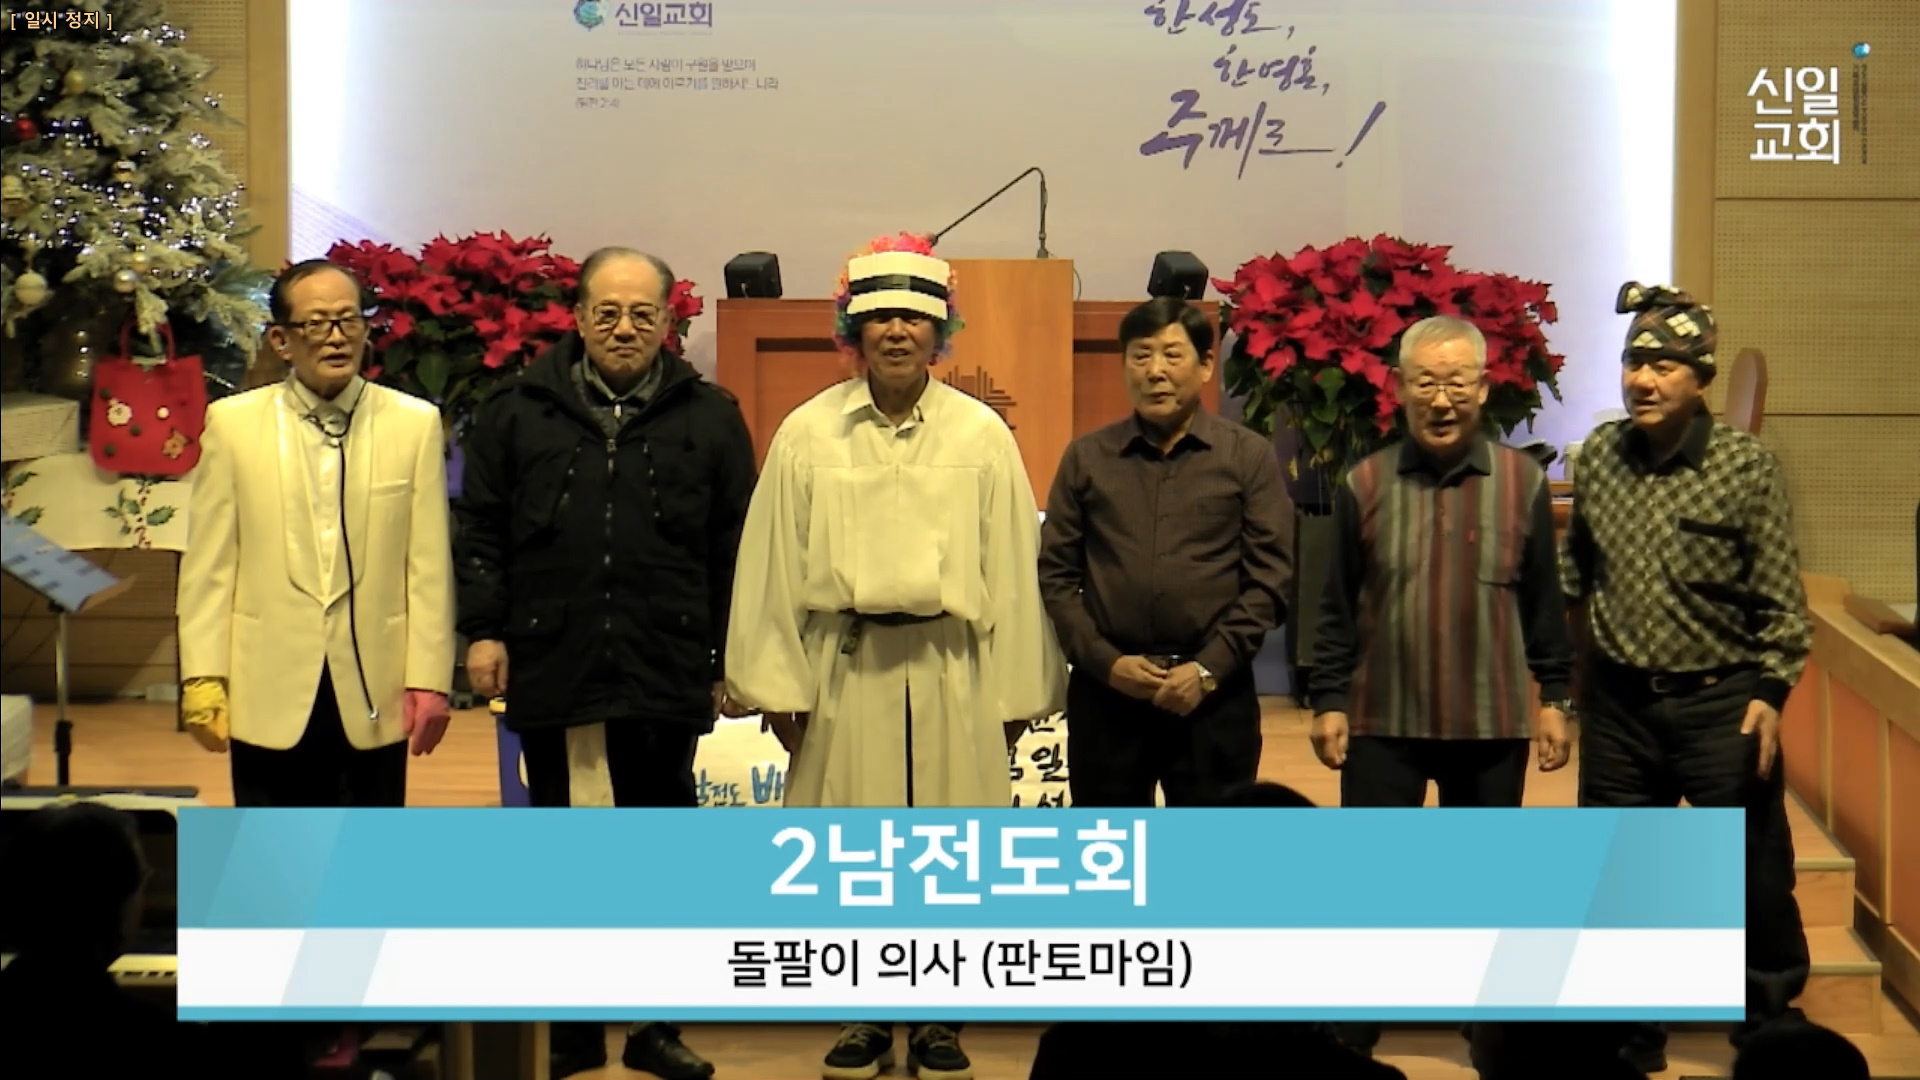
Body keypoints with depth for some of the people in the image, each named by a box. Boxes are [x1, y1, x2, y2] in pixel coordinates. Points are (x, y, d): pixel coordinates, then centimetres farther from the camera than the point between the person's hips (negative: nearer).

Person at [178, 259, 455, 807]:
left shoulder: (415, 424, 2)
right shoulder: (232, 423, 2)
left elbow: (429, 566, 0)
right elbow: (208, 566, 2)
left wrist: (429, 679, -3)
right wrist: (203, 680, -3)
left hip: (373, 695, 0)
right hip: (269, 695, 0)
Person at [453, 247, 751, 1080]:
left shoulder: (710, 419, 5)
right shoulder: (519, 414, 5)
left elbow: (734, 549, 4)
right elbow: (481, 530, 6)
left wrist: (731, 657, 1)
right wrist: (484, 629, -3)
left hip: (667, 675, 0)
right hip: (550, 669, 1)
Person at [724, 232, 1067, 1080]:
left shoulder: (982, 435, 4)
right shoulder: (806, 434, 4)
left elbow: (1012, 567, 4)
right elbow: (772, 564, 4)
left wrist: (1015, 691, 2)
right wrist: (777, 684, 0)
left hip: (951, 668, 0)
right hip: (844, 665, 0)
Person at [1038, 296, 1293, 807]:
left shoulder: (1249, 457, 3)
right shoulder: (1086, 458, 7)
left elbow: (1270, 578, -2)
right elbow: (1055, 574, 5)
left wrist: (1208, 669, -10)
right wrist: (1106, 662, -8)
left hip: (1214, 693, -1)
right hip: (1105, 690, 2)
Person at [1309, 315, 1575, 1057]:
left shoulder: (1522, 483, -1)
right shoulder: (1364, 485, -1)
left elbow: (1544, 602, 4)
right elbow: (1338, 606, 3)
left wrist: (1553, 697, 3)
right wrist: (1328, 700, -1)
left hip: (1492, 723, 0)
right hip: (1383, 722, 0)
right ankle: (1348, 1039, 16)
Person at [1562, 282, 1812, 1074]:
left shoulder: (1747, 467, -10)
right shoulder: (1597, 456, 0)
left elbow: (1781, 600, -8)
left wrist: (1771, 692, -14)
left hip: (1721, 704, -3)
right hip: (1618, 704, 4)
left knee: (1754, 881, 6)